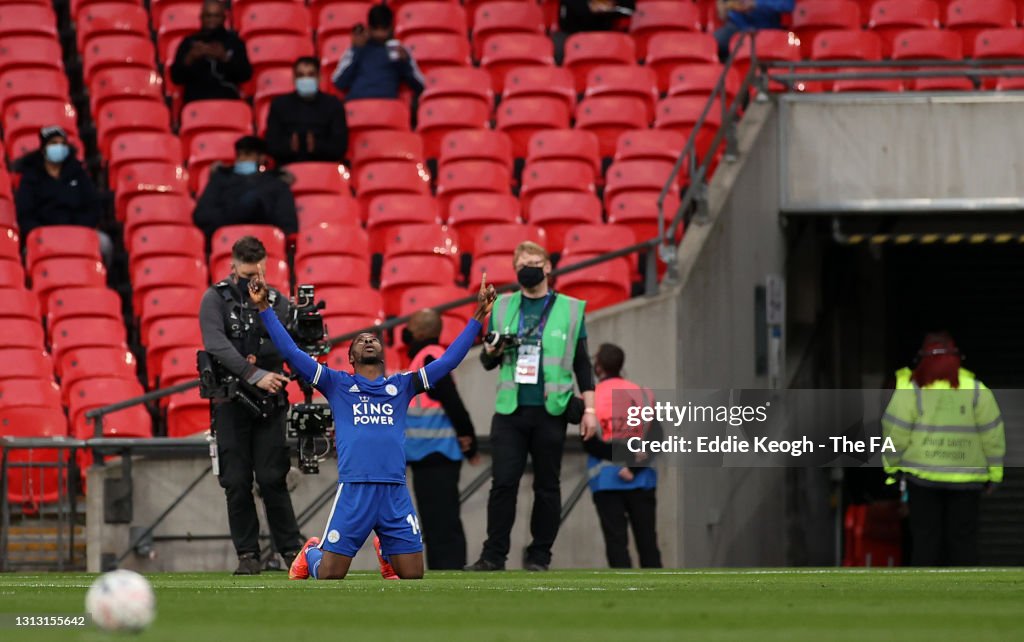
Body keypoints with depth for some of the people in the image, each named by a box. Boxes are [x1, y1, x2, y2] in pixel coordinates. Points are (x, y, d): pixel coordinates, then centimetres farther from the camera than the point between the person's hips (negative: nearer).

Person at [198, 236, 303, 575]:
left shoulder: (277, 301, 7)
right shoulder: (215, 300, -1)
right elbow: (217, 345, -16)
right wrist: (254, 374, -26)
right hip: (231, 403, -1)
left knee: (272, 479, -4)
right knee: (237, 482, 0)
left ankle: (291, 549, 4)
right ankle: (247, 555, 7)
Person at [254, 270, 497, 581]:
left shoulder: (401, 386, 15)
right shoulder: (337, 385, 9)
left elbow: (448, 360, 14)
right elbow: (291, 353, 4)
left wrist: (478, 317, 10)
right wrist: (265, 309, -1)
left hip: (396, 494, 2)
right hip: (353, 493, -2)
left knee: (413, 576, 4)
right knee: (329, 576, -2)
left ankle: (386, 552, 39)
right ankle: (310, 553, 35)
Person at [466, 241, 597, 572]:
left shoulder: (570, 309, 6)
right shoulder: (502, 307, 11)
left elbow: (582, 364, 8)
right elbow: (488, 362, 17)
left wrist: (589, 409, 2)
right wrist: (492, 350, -7)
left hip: (550, 411, -1)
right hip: (509, 411, 1)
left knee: (547, 487, 3)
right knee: (503, 483, -6)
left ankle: (539, 555, 10)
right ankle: (494, 554, -2)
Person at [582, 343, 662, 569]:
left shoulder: (592, 399, -6)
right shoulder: (643, 396, 4)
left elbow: (590, 443, -13)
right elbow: (655, 438, -3)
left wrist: (620, 458, -7)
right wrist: (634, 466, -10)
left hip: (606, 480, -3)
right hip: (641, 479, 3)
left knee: (616, 541, -1)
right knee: (647, 541, 7)